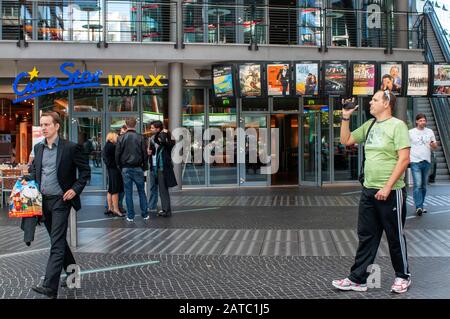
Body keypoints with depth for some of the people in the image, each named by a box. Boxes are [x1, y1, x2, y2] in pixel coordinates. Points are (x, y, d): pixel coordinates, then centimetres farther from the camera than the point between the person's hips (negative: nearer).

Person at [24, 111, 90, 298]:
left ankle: (50, 287, -13)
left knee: (57, 244, -10)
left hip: (60, 201, -6)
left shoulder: (70, 148, -9)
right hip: (43, 201, 7)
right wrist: (27, 179, 5)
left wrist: (75, 189, -13)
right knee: (58, 241, 17)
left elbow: (85, 170, -4)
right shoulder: (38, 147, 8)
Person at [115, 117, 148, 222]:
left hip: (125, 169, 0)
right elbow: (145, 154, -3)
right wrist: (145, 167, 8)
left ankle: (130, 216, 8)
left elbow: (117, 154, -1)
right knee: (141, 192, 9)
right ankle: (145, 215, 11)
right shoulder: (140, 138, -6)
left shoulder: (121, 138, -3)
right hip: (138, 168, 0)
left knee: (128, 193, 5)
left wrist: (120, 166, 11)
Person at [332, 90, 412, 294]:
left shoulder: (397, 125, -9)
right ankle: (357, 279, 17)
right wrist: (345, 118, 7)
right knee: (366, 237, 10)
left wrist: (387, 187, -19)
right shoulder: (369, 125, 11)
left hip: (390, 192, -7)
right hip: (369, 191, 7)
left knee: (395, 237, 8)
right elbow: (346, 140, 20)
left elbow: (404, 159, -15)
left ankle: (402, 277, 26)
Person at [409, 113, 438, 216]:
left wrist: (433, 144, -11)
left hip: (427, 162, 5)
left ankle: (420, 206, 18)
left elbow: (435, 147, 12)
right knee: (417, 185, -13)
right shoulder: (410, 132, 1)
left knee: (424, 185, 9)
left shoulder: (430, 132, 11)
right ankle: (419, 207, -16)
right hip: (415, 162, -4)